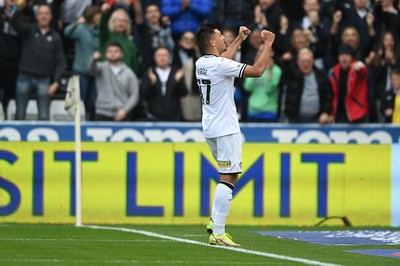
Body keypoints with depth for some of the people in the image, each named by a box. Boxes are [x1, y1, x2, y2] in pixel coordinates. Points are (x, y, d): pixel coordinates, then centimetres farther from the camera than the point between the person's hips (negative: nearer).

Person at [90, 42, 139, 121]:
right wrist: (94, 59, -41)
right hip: (103, 114, 0)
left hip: (121, 115, 0)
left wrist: (124, 110, -8)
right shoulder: (103, 68, 7)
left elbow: (134, 95, 5)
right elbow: (93, 68, -16)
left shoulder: (129, 73, 8)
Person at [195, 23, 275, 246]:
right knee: (228, 178, -10)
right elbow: (257, 70, -19)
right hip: (225, 129, -10)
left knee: (230, 175, 21)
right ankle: (218, 233, -15)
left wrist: (239, 40, 38)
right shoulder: (220, 66, -18)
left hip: (211, 128, 10)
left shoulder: (202, 63, 8)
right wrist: (268, 44, -8)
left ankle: (215, 221, 15)